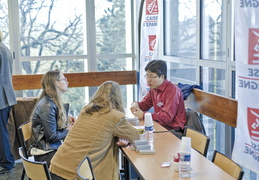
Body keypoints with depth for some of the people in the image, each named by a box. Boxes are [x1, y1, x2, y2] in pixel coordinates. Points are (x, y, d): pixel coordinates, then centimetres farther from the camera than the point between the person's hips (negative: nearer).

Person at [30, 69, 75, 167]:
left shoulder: (55, 101, 9)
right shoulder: (47, 106, -19)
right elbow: (52, 137, -19)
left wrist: (66, 119, 7)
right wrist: (68, 130, -3)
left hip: (56, 147, 9)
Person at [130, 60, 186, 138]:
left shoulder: (173, 90, -18)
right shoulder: (154, 88, 9)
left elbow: (167, 117, -25)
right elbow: (144, 104, 21)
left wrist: (143, 115, -22)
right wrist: (135, 104, -3)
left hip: (173, 131, -8)